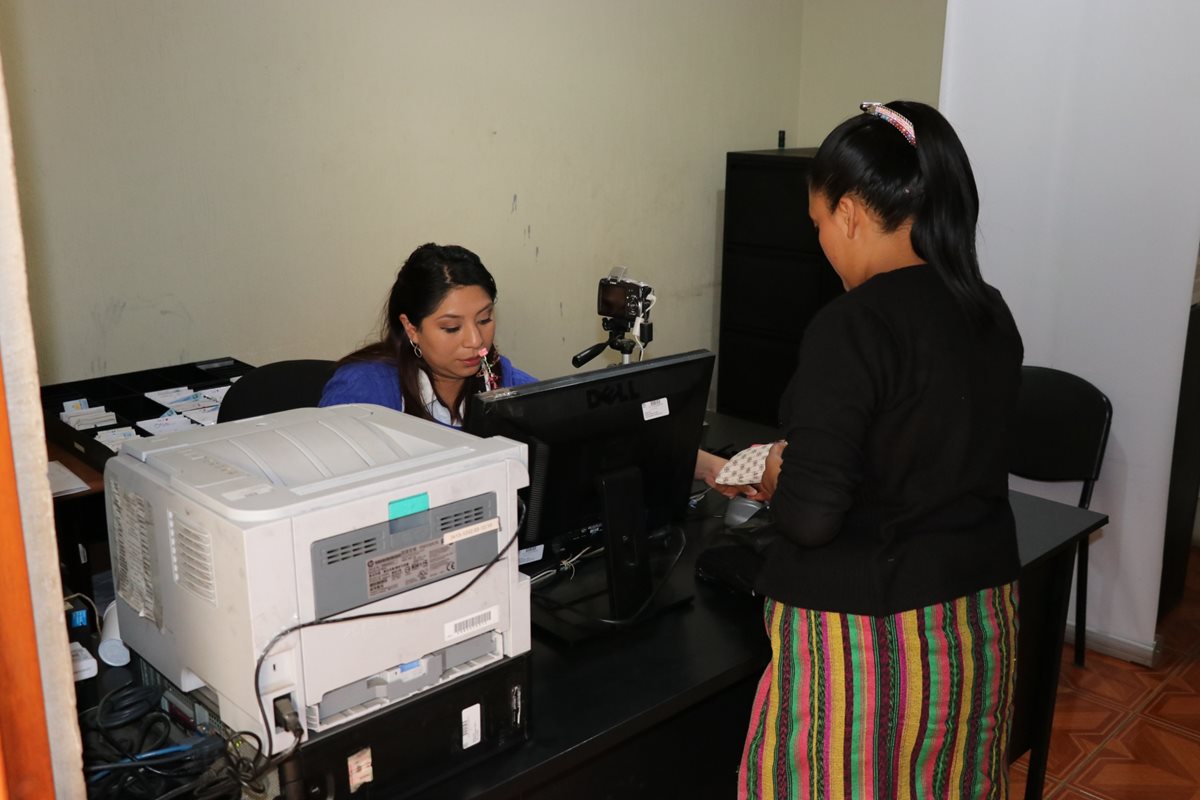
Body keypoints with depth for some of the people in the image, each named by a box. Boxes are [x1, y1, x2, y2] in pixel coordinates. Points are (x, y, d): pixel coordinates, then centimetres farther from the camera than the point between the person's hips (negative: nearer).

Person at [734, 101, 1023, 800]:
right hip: (981, 620, 7)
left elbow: (810, 515, -23)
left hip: (867, 631, -7)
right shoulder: (992, 314, 1)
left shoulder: (854, 326, -21)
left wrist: (778, 479, -1)